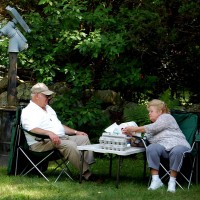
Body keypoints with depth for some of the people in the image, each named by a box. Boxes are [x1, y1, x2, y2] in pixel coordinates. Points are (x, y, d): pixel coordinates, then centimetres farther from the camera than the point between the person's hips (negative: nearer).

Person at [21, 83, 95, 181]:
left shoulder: (48, 108, 25)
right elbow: (32, 129, -24)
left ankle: (90, 166, -15)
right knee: (70, 145, -31)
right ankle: (86, 173, -30)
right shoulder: (28, 111, -6)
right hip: (42, 143, -10)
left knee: (83, 138, -4)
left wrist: (75, 132, 21)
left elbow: (59, 126, 31)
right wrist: (49, 133, -38)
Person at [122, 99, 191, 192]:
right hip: (163, 147, 5)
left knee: (177, 151, -40)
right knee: (151, 148, -27)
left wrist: (135, 129, -7)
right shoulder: (153, 124, 31)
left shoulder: (166, 117, 7)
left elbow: (154, 128, -8)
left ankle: (172, 181, -27)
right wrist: (132, 134, 8)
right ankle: (155, 180, -29)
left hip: (178, 145, -5)